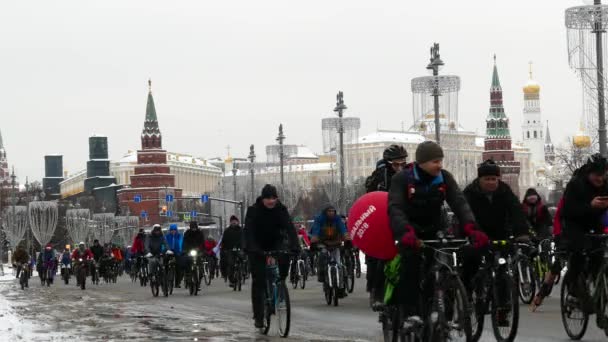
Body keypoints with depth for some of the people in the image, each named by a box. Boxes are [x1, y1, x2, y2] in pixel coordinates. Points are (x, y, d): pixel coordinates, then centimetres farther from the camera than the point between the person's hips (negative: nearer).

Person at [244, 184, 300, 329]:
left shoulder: (281, 209, -12)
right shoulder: (254, 210, -18)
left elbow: (290, 228, -23)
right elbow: (248, 230, -27)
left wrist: (294, 246, -38)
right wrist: (251, 248, -44)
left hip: (275, 243, 1)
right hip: (258, 247, -1)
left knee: (284, 257, -32)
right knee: (258, 281, -5)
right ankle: (258, 317, 0)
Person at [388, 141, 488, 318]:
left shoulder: (444, 178, -9)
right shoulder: (402, 179, -18)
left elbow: (459, 202, -18)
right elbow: (395, 208, -30)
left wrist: (471, 229, -37)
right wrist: (406, 232, -49)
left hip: (434, 228, 3)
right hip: (410, 228, -3)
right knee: (411, 263, -23)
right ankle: (410, 312, -18)